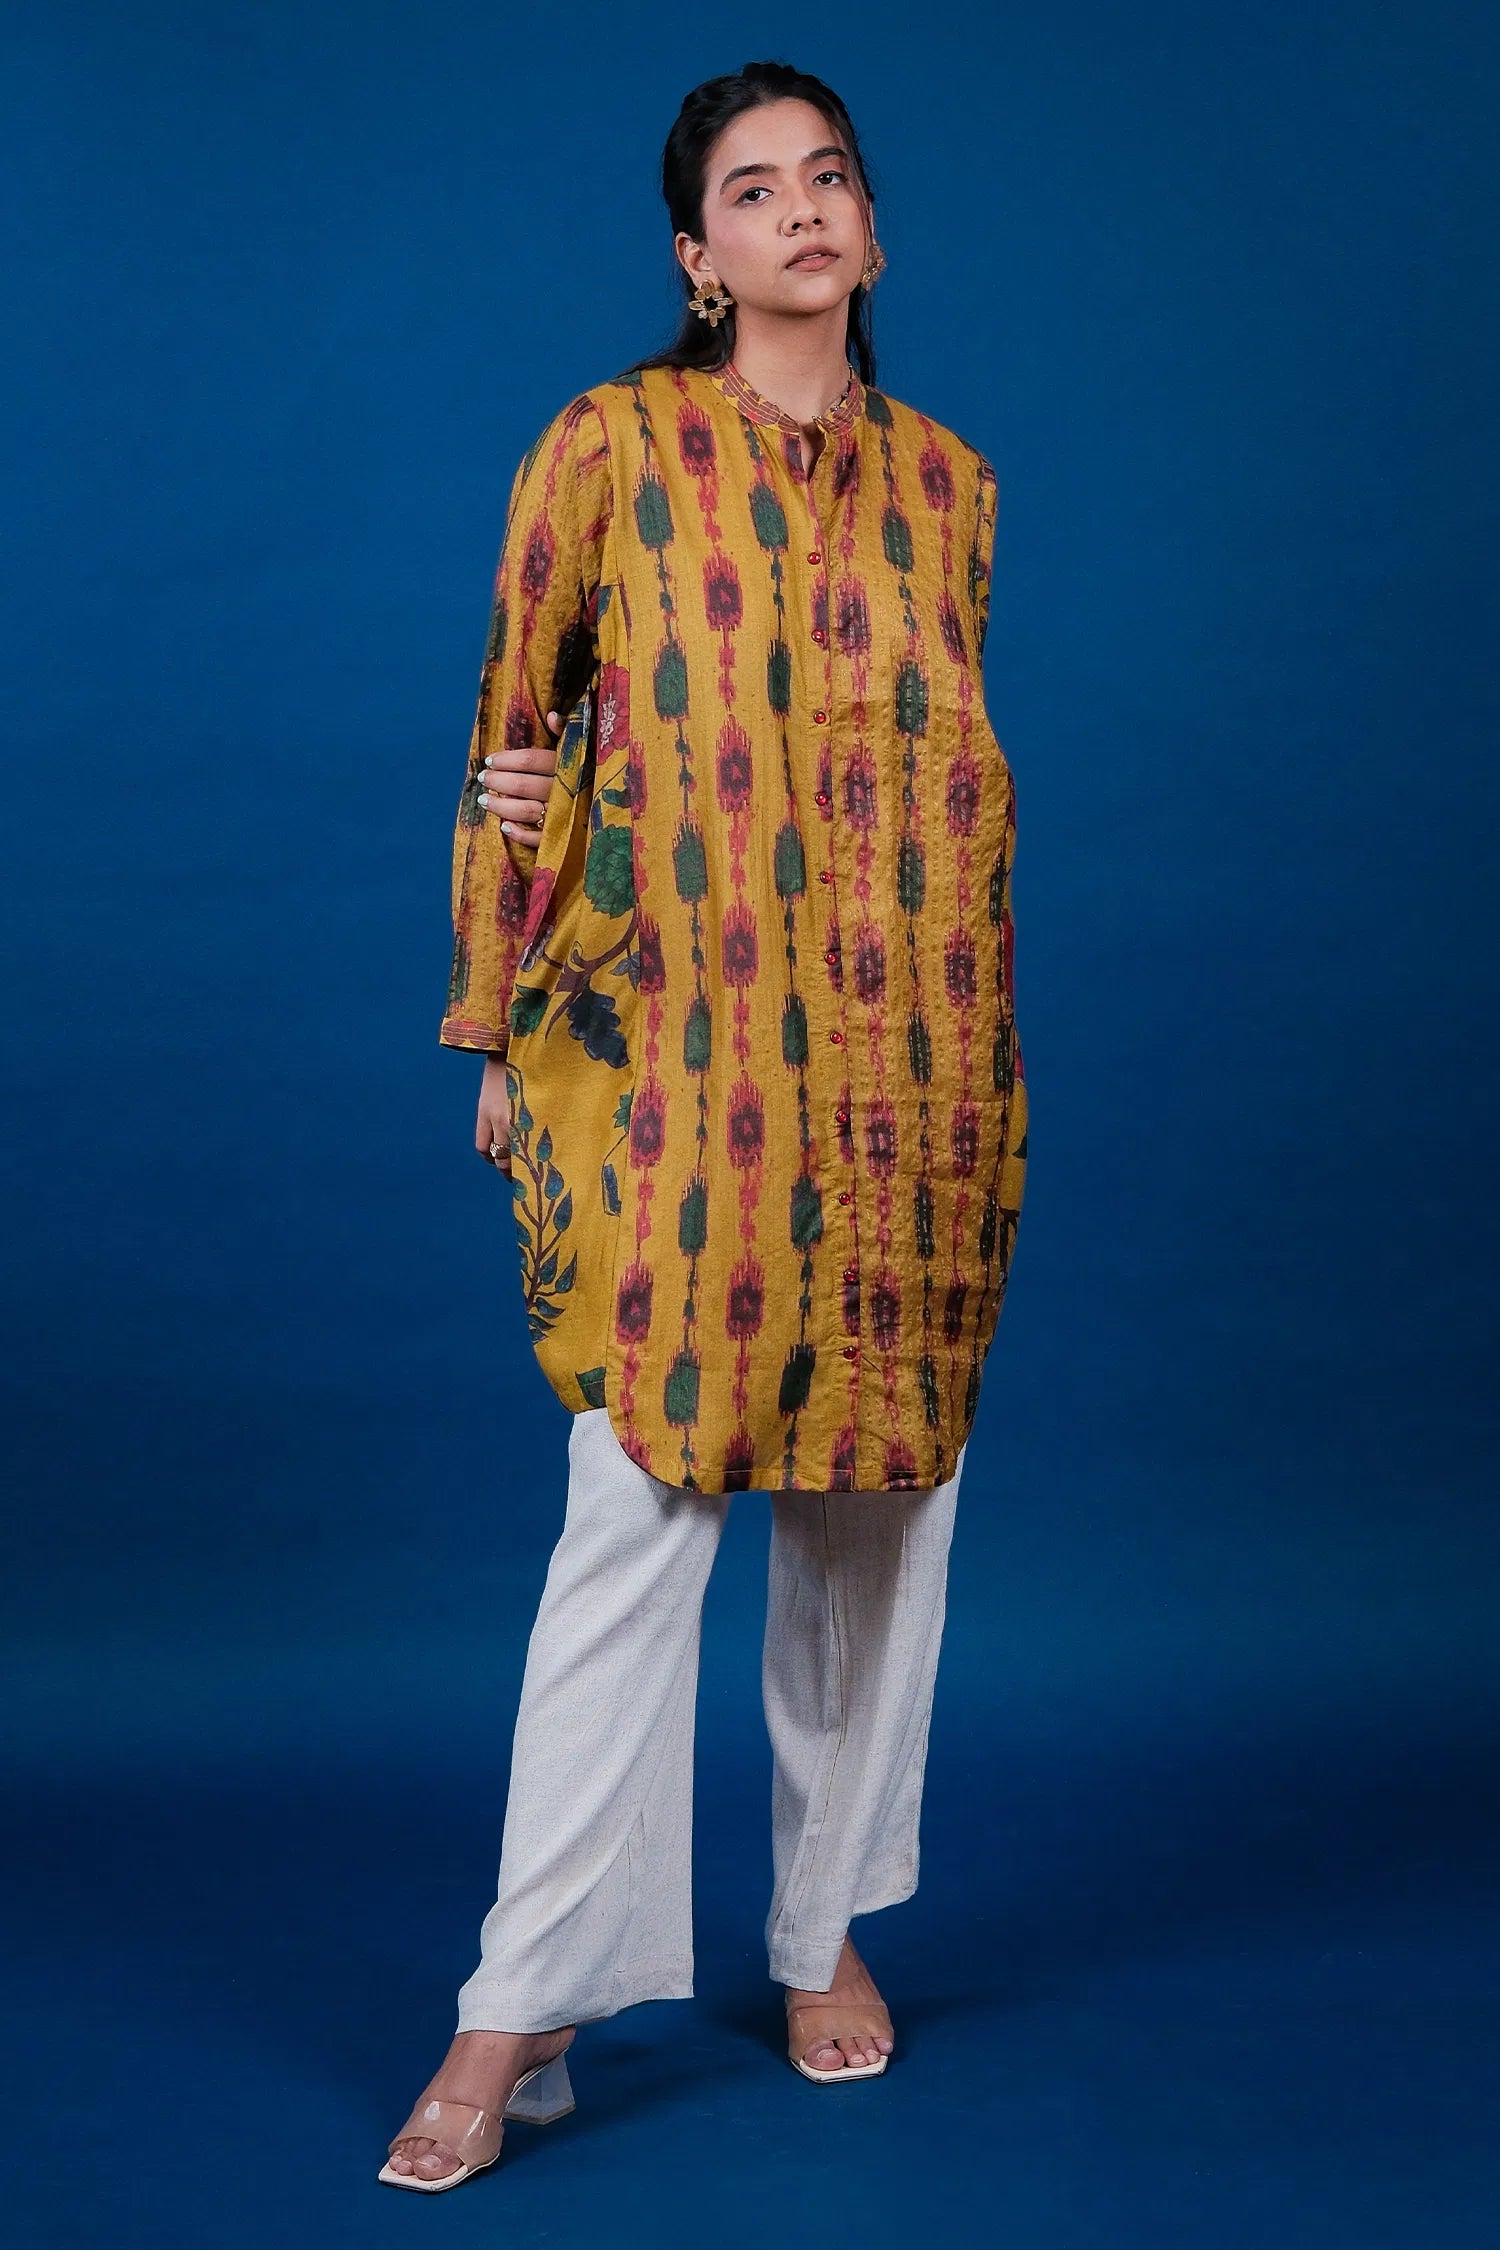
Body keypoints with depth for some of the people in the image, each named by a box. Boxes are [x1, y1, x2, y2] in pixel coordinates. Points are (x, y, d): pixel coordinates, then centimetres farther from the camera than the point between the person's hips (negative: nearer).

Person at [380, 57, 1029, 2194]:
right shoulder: (613, 448, 1)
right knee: (634, 1515, -7)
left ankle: (831, 1932, 26)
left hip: (912, 1068, 4)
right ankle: (521, 2015, 1)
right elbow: (516, 735, 4)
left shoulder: (949, 479, 11)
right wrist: (513, 1023, 4)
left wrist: (977, 1065, 13)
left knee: (879, 1501, 9)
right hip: (679, 1066, -4)